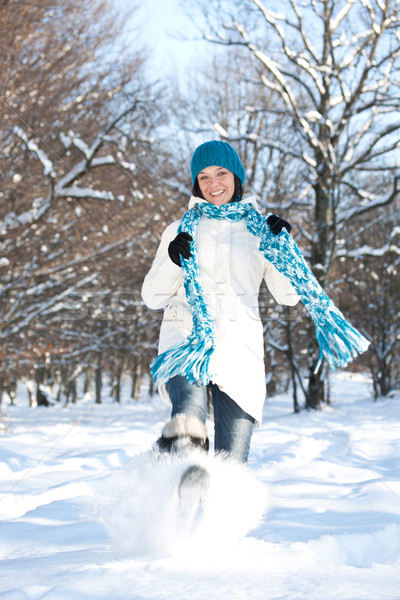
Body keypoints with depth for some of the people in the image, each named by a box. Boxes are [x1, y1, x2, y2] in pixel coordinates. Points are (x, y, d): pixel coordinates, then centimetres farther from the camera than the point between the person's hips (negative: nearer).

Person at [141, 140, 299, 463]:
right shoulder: (182, 231, 18)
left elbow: (289, 296, 12)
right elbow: (153, 297, 12)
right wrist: (173, 261, -6)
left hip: (239, 347, 1)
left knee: (232, 464, -9)